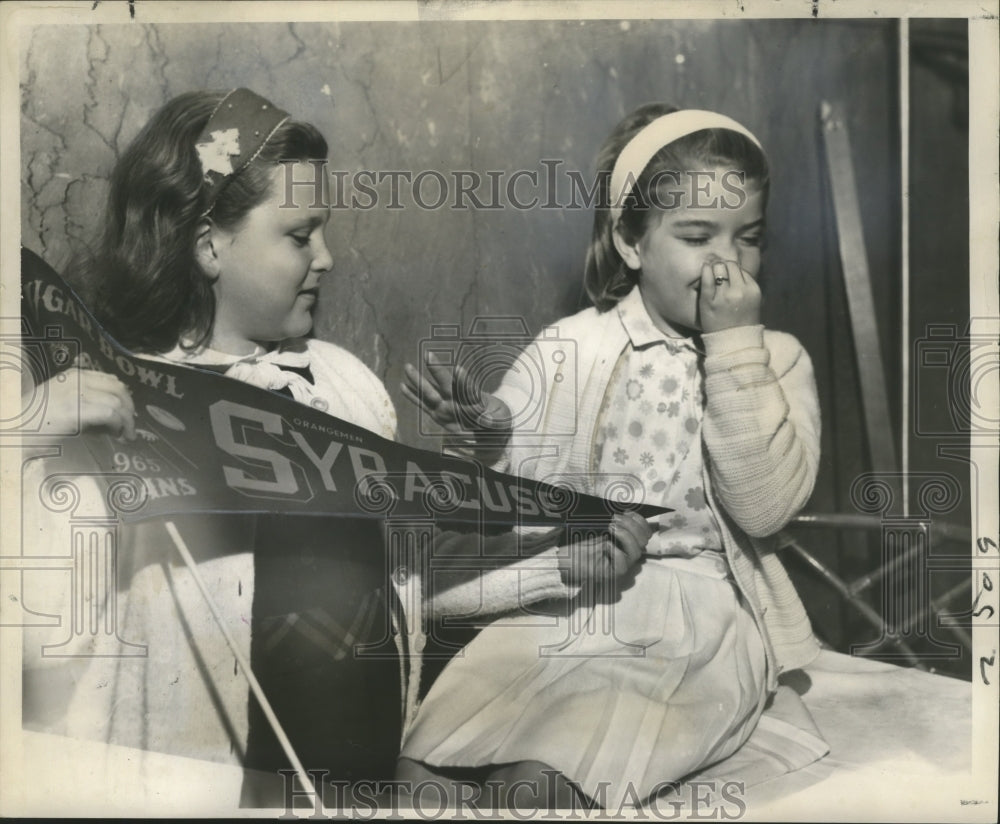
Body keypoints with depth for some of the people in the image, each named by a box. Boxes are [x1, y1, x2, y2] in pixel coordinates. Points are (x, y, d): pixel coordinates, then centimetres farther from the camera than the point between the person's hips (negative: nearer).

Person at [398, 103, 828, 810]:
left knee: (535, 781, -24)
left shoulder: (776, 360, 5)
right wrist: (489, 434, -21)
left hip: (701, 616, -1)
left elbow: (764, 508, -11)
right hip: (561, 600, 2)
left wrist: (735, 345, -12)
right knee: (418, 767, -14)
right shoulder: (570, 347, 5)